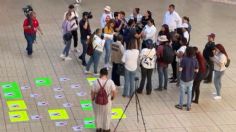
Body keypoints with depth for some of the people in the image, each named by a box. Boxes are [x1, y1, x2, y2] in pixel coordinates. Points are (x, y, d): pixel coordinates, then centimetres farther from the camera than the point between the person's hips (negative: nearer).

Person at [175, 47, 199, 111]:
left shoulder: (184, 59, -22)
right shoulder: (195, 60, -11)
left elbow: (180, 69, -21)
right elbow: (196, 70, -4)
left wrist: (180, 67, 0)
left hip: (183, 79, -3)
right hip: (190, 79, 3)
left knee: (182, 92, 13)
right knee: (189, 93, 15)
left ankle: (180, 105, 25)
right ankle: (188, 106, 22)